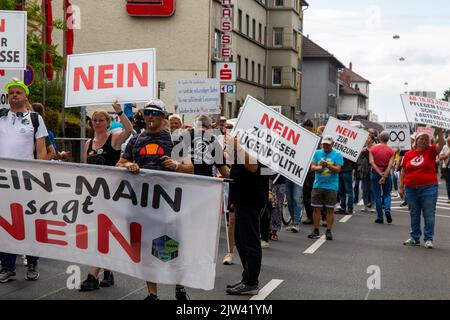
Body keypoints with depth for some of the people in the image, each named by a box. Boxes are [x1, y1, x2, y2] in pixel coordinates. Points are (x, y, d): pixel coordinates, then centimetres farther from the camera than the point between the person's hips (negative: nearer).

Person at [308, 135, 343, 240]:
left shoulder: (337, 155, 1)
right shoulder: (317, 153, 8)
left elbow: (338, 169, -9)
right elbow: (312, 166, 1)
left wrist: (328, 165, -24)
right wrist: (319, 168, -19)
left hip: (332, 186, -2)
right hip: (318, 185, 2)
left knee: (330, 209, 0)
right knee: (316, 208, 4)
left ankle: (328, 231, 9)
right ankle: (316, 231, 14)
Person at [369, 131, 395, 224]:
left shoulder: (373, 148, -2)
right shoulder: (391, 150, -2)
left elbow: (371, 162, -12)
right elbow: (390, 164, -12)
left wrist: (380, 173, -12)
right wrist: (384, 176, -15)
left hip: (375, 173, 0)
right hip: (386, 173, 0)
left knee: (377, 195, 5)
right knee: (387, 194, 13)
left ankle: (380, 217, 6)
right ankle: (387, 209, -14)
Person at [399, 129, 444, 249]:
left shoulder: (431, 151, 3)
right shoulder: (408, 154, 7)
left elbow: (441, 144, -15)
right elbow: (403, 171, 9)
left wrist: (439, 132, -22)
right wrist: (401, 187, 6)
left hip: (429, 188, -2)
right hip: (411, 188, 3)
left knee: (429, 214, -1)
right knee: (414, 214, 12)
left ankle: (428, 239, 6)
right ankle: (415, 238, 23)